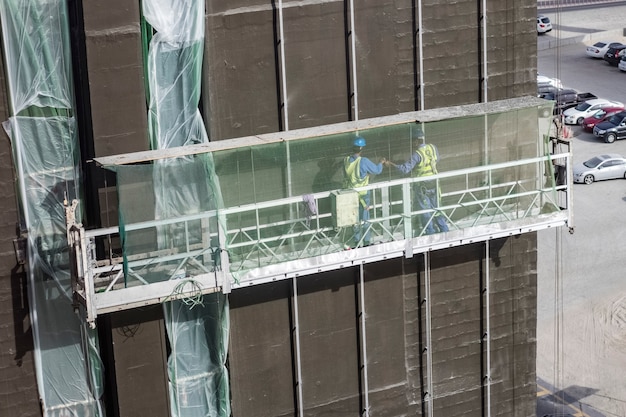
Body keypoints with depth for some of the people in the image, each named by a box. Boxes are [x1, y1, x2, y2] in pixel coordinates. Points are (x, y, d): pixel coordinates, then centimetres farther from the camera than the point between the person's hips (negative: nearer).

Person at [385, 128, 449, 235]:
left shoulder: (417, 154, -22)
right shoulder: (433, 148, -4)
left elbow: (405, 169, -24)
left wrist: (391, 164, -15)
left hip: (421, 187, -6)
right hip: (433, 184, 6)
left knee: (425, 210, 6)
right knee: (436, 208, 17)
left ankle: (430, 232, 12)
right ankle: (444, 230, 21)